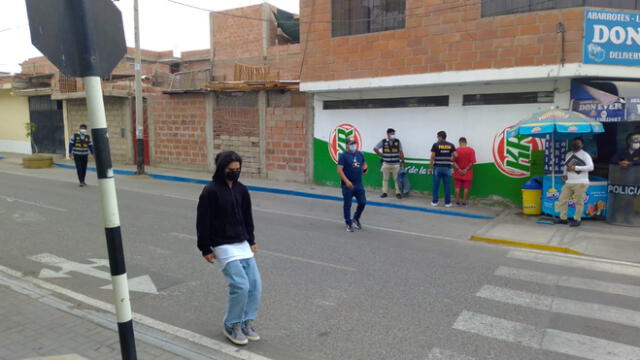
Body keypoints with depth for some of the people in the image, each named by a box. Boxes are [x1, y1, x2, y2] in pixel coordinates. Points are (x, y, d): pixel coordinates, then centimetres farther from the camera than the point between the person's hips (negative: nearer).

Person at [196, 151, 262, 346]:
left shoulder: (241, 190, 7)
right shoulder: (210, 191, -12)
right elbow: (202, 222, -10)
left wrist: (251, 240, 18)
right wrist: (206, 249, -9)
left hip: (242, 244, 7)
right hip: (223, 247, -7)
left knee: (255, 284, 2)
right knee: (241, 285, -12)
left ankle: (246, 322, 21)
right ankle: (231, 325, 10)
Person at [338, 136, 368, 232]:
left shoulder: (359, 154, 9)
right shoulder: (343, 155, -8)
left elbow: (364, 163, 25)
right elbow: (339, 170, -15)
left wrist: (365, 168, 1)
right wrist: (346, 181, -24)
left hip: (359, 184, 5)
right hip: (348, 185, -5)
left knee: (362, 202, 7)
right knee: (347, 205, 3)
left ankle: (356, 219, 32)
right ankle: (349, 224, 17)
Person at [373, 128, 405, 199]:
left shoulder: (397, 141, 0)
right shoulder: (383, 142, -2)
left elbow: (401, 152, 3)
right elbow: (375, 149, 6)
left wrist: (402, 162, 1)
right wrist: (381, 155, 1)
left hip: (396, 164, 0)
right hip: (386, 163, 0)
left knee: (397, 179, 0)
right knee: (385, 178, 7)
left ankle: (398, 193, 7)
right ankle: (384, 192, 15)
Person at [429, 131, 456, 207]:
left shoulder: (436, 145, -4)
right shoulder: (451, 145, 3)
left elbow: (432, 157, -8)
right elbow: (455, 156, -5)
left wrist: (430, 167, -1)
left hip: (437, 167, -2)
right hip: (447, 168, 2)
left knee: (436, 185, 5)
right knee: (447, 186, 5)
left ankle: (435, 201, 8)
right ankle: (447, 202, 7)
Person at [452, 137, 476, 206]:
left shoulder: (456, 150, -7)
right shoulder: (471, 150, -7)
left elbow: (454, 161, -10)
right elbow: (472, 162, -11)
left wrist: (459, 169, -9)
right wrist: (466, 169, -9)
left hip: (458, 172, 0)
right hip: (467, 173, 0)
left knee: (457, 187, 10)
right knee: (466, 187, 7)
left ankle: (457, 201, 12)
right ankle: (464, 202, 8)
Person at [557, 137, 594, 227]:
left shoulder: (585, 155, -2)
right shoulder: (568, 154, 18)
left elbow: (591, 167, -11)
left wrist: (576, 168, -16)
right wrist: (565, 174, 9)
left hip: (580, 183, -6)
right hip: (568, 182, 6)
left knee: (579, 202, -3)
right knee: (562, 200, 5)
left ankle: (577, 220, 7)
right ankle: (563, 218, 15)